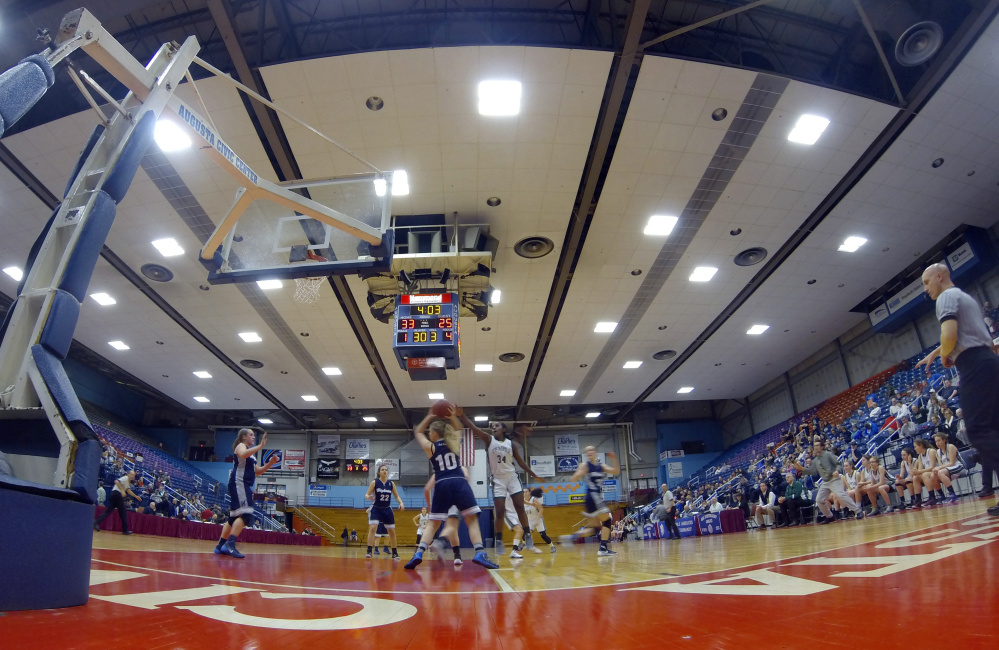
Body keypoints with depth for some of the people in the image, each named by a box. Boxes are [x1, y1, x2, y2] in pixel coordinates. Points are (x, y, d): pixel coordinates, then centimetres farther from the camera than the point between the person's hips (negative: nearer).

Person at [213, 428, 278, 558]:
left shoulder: (250, 451, 24)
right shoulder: (240, 446, -2)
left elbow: (257, 472, 24)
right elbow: (243, 454, -29)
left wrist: (270, 464, 11)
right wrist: (260, 446, -28)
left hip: (245, 486, 10)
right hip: (239, 483, -10)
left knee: (235, 517, 13)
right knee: (245, 515, -21)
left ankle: (220, 546, 19)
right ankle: (230, 544, -26)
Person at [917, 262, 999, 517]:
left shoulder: (947, 297, -5)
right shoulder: (965, 297, 26)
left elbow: (949, 335, -20)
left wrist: (945, 357, -2)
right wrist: (934, 353, 46)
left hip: (974, 364, -10)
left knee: (977, 430, -13)